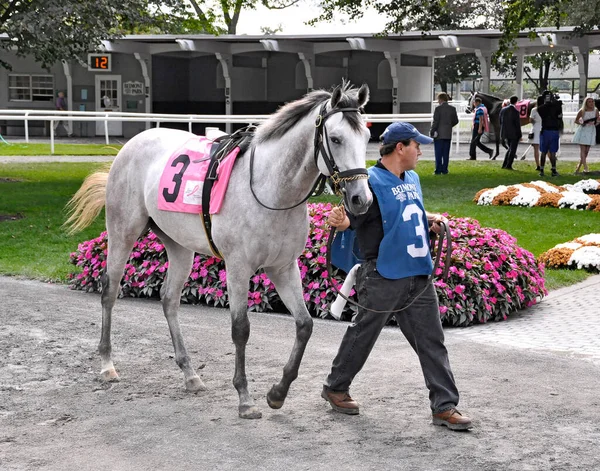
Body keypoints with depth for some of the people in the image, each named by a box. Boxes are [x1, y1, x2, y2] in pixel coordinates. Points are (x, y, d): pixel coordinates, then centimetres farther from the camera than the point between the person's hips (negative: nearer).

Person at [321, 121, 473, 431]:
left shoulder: (412, 179, 14)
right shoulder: (371, 182, -12)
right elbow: (352, 218, -17)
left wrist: (431, 219, 11)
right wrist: (341, 222, -39)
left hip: (419, 276, 7)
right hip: (383, 276, -7)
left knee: (432, 342, 5)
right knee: (363, 334, 7)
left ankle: (444, 406, 9)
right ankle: (336, 387, 27)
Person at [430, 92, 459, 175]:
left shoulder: (438, 108, -10)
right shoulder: (452, 108, 4)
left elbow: (435, 121, -14)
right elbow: (455, 121, 6)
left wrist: (432, 132, -6)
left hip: (439, 134, -4)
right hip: (448, 134, 4)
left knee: (438, 153, -1)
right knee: (446, 154, 7)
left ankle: (438, 170, -3)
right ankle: (444, 170, 7)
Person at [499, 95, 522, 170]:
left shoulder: (503, 110, 1)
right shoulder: (515, 111, -16)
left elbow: (501, 122, 8)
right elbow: (517, 124, -14)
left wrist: (502, 133, 18)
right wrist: (520, 135, -5)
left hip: (506, 133, 6)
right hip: (514, 133, -6)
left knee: (510, 148, 20)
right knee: (512, 150, 5)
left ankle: (504, 164, 16)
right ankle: (508, 165, 3)